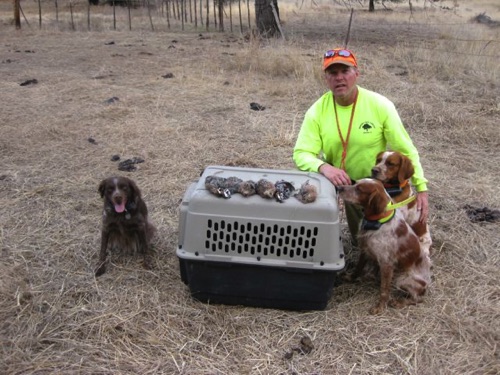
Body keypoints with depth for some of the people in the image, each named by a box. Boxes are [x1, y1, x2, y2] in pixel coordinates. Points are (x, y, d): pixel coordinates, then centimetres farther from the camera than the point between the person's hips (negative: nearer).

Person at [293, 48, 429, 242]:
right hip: (339, 181, 0)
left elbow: (405, 149, -15)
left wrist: (421, 188, -17)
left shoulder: (380, 105, -21)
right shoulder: (317, 110, -18)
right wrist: (324, 167, -44)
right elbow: (301, 154, -23)